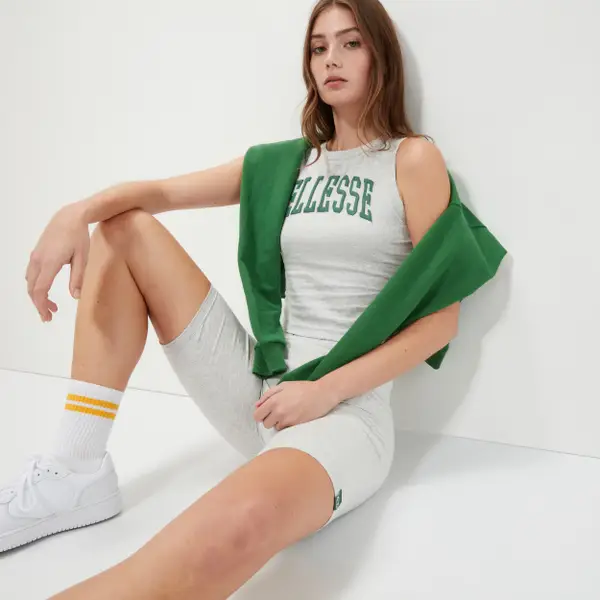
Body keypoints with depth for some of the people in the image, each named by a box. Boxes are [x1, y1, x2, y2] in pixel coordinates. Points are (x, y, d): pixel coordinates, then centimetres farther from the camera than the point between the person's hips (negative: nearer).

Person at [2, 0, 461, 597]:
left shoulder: (413, 157, 0)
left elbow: (441, 316, -6)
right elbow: (163, 190, 7)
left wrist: (328, 390, -15)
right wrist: (76, 211, -14)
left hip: (347, 411, -6)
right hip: (260, 390, 6)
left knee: (243, 519, -42)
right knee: (124, 230, 0)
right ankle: (76, 472, -7)